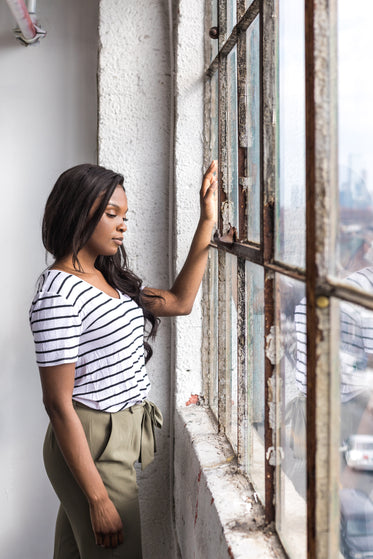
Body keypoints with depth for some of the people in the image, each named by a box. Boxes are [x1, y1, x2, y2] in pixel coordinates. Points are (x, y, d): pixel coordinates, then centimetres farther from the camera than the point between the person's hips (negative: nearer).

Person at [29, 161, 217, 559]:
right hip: (90, 445, -9)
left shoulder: (109, 280, 9)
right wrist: (98, 500, -20)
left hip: (122, 434, 9)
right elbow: (58, 403, -20)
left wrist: (207, 221, 11)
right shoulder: (58, 296, -19)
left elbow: (180, 301, 17)